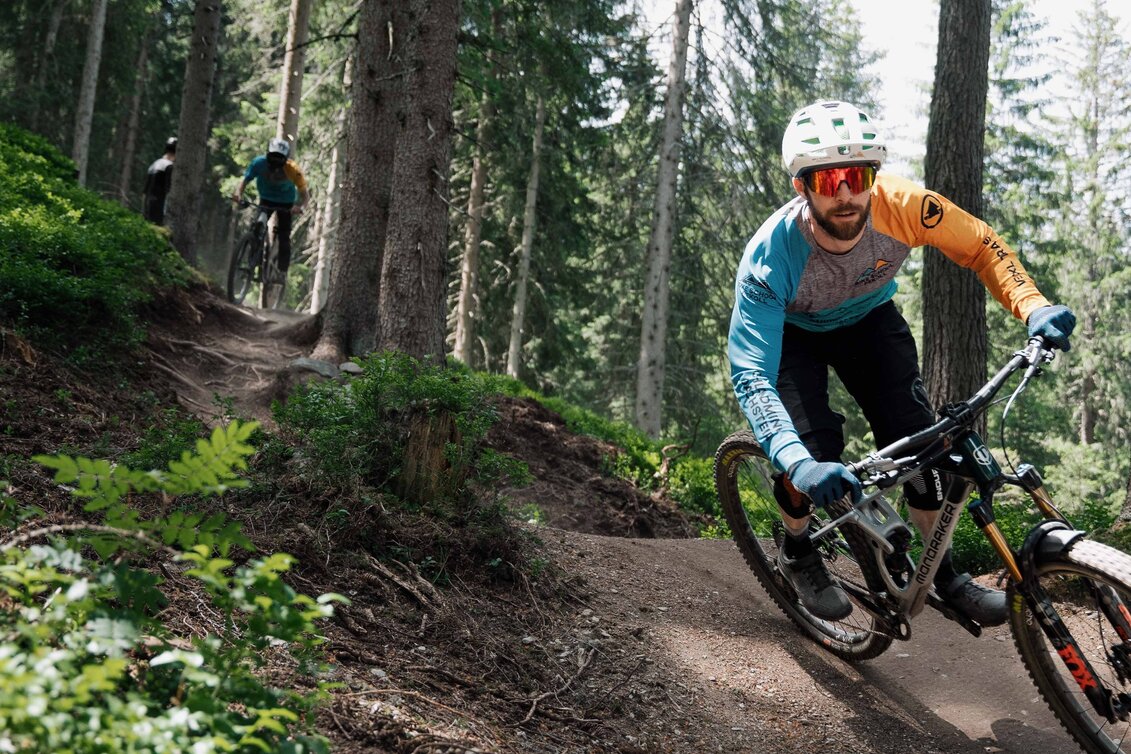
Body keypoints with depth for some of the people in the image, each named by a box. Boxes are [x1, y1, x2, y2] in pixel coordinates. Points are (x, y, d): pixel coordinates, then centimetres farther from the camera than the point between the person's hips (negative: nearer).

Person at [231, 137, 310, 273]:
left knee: (284, 238, -7)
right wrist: (238, 193, -44)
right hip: (266, 200, 2)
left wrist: (300, 206, -49)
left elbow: (305, 194, -28)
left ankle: (282, 271, 3)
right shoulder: (259, 163, -26)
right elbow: (245, 181, -22)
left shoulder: (293, 170, -31)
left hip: (285, 203, -2)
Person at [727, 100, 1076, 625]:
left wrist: (1033, 306, -36)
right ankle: (796, 552, 9)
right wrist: (798, 464, -59)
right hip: (793, 331, -2)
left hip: (869, 320, 3)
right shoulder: (770, 258, -39)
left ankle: (942, 571, 9)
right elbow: (751, 375, -44)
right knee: (815, 452, -22)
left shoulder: (899, 205, -33)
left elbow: (981, 247, -17)